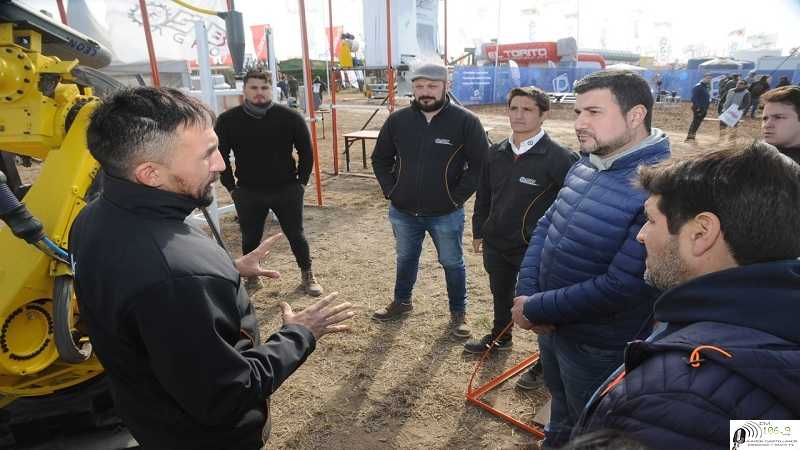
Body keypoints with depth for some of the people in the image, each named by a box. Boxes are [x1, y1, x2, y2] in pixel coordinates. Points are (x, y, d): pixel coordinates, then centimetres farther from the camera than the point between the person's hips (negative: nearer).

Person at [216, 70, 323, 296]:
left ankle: (307, 275, 29)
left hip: (287, 190, -1)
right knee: (250, 239, 13)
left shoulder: (290, 117, -6)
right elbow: (220, 156, 6)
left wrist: (301, 183, 1)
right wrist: (231, 187, 3)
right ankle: (251, 277, 34)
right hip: (247, 193, 1)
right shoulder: (228, 120, -4)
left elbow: (306, 152, 2)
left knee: (296, 235, 10)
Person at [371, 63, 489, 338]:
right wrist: (390, 190, -1)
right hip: (403, 212, 3)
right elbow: (380, 159, 8)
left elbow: (480, 164, -8)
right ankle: (401, 302, 45)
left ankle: (458, 313, 33)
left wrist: (458, 196, -12)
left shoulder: (466, 121, -12)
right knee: (405, 259, 22)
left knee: (452, 263, 13)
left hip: (446, 214, -3)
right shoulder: (397, 120, -3)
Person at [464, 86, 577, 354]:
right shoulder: (496, 153, 2)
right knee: (500, 294, 25)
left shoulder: (559, 158, -17)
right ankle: (499, 337, 50)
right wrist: (479, 232, 15)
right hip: (495, 244, 6)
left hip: (535, 248, -6)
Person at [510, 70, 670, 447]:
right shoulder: (586, 164, -1)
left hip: (599, 350, -7)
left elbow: (622, 286, -29)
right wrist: (525, 293, -9)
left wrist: (534, 309, -20)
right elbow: (545, 226, 4)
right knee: (561, 415, 32)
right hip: (552, 328, 7)